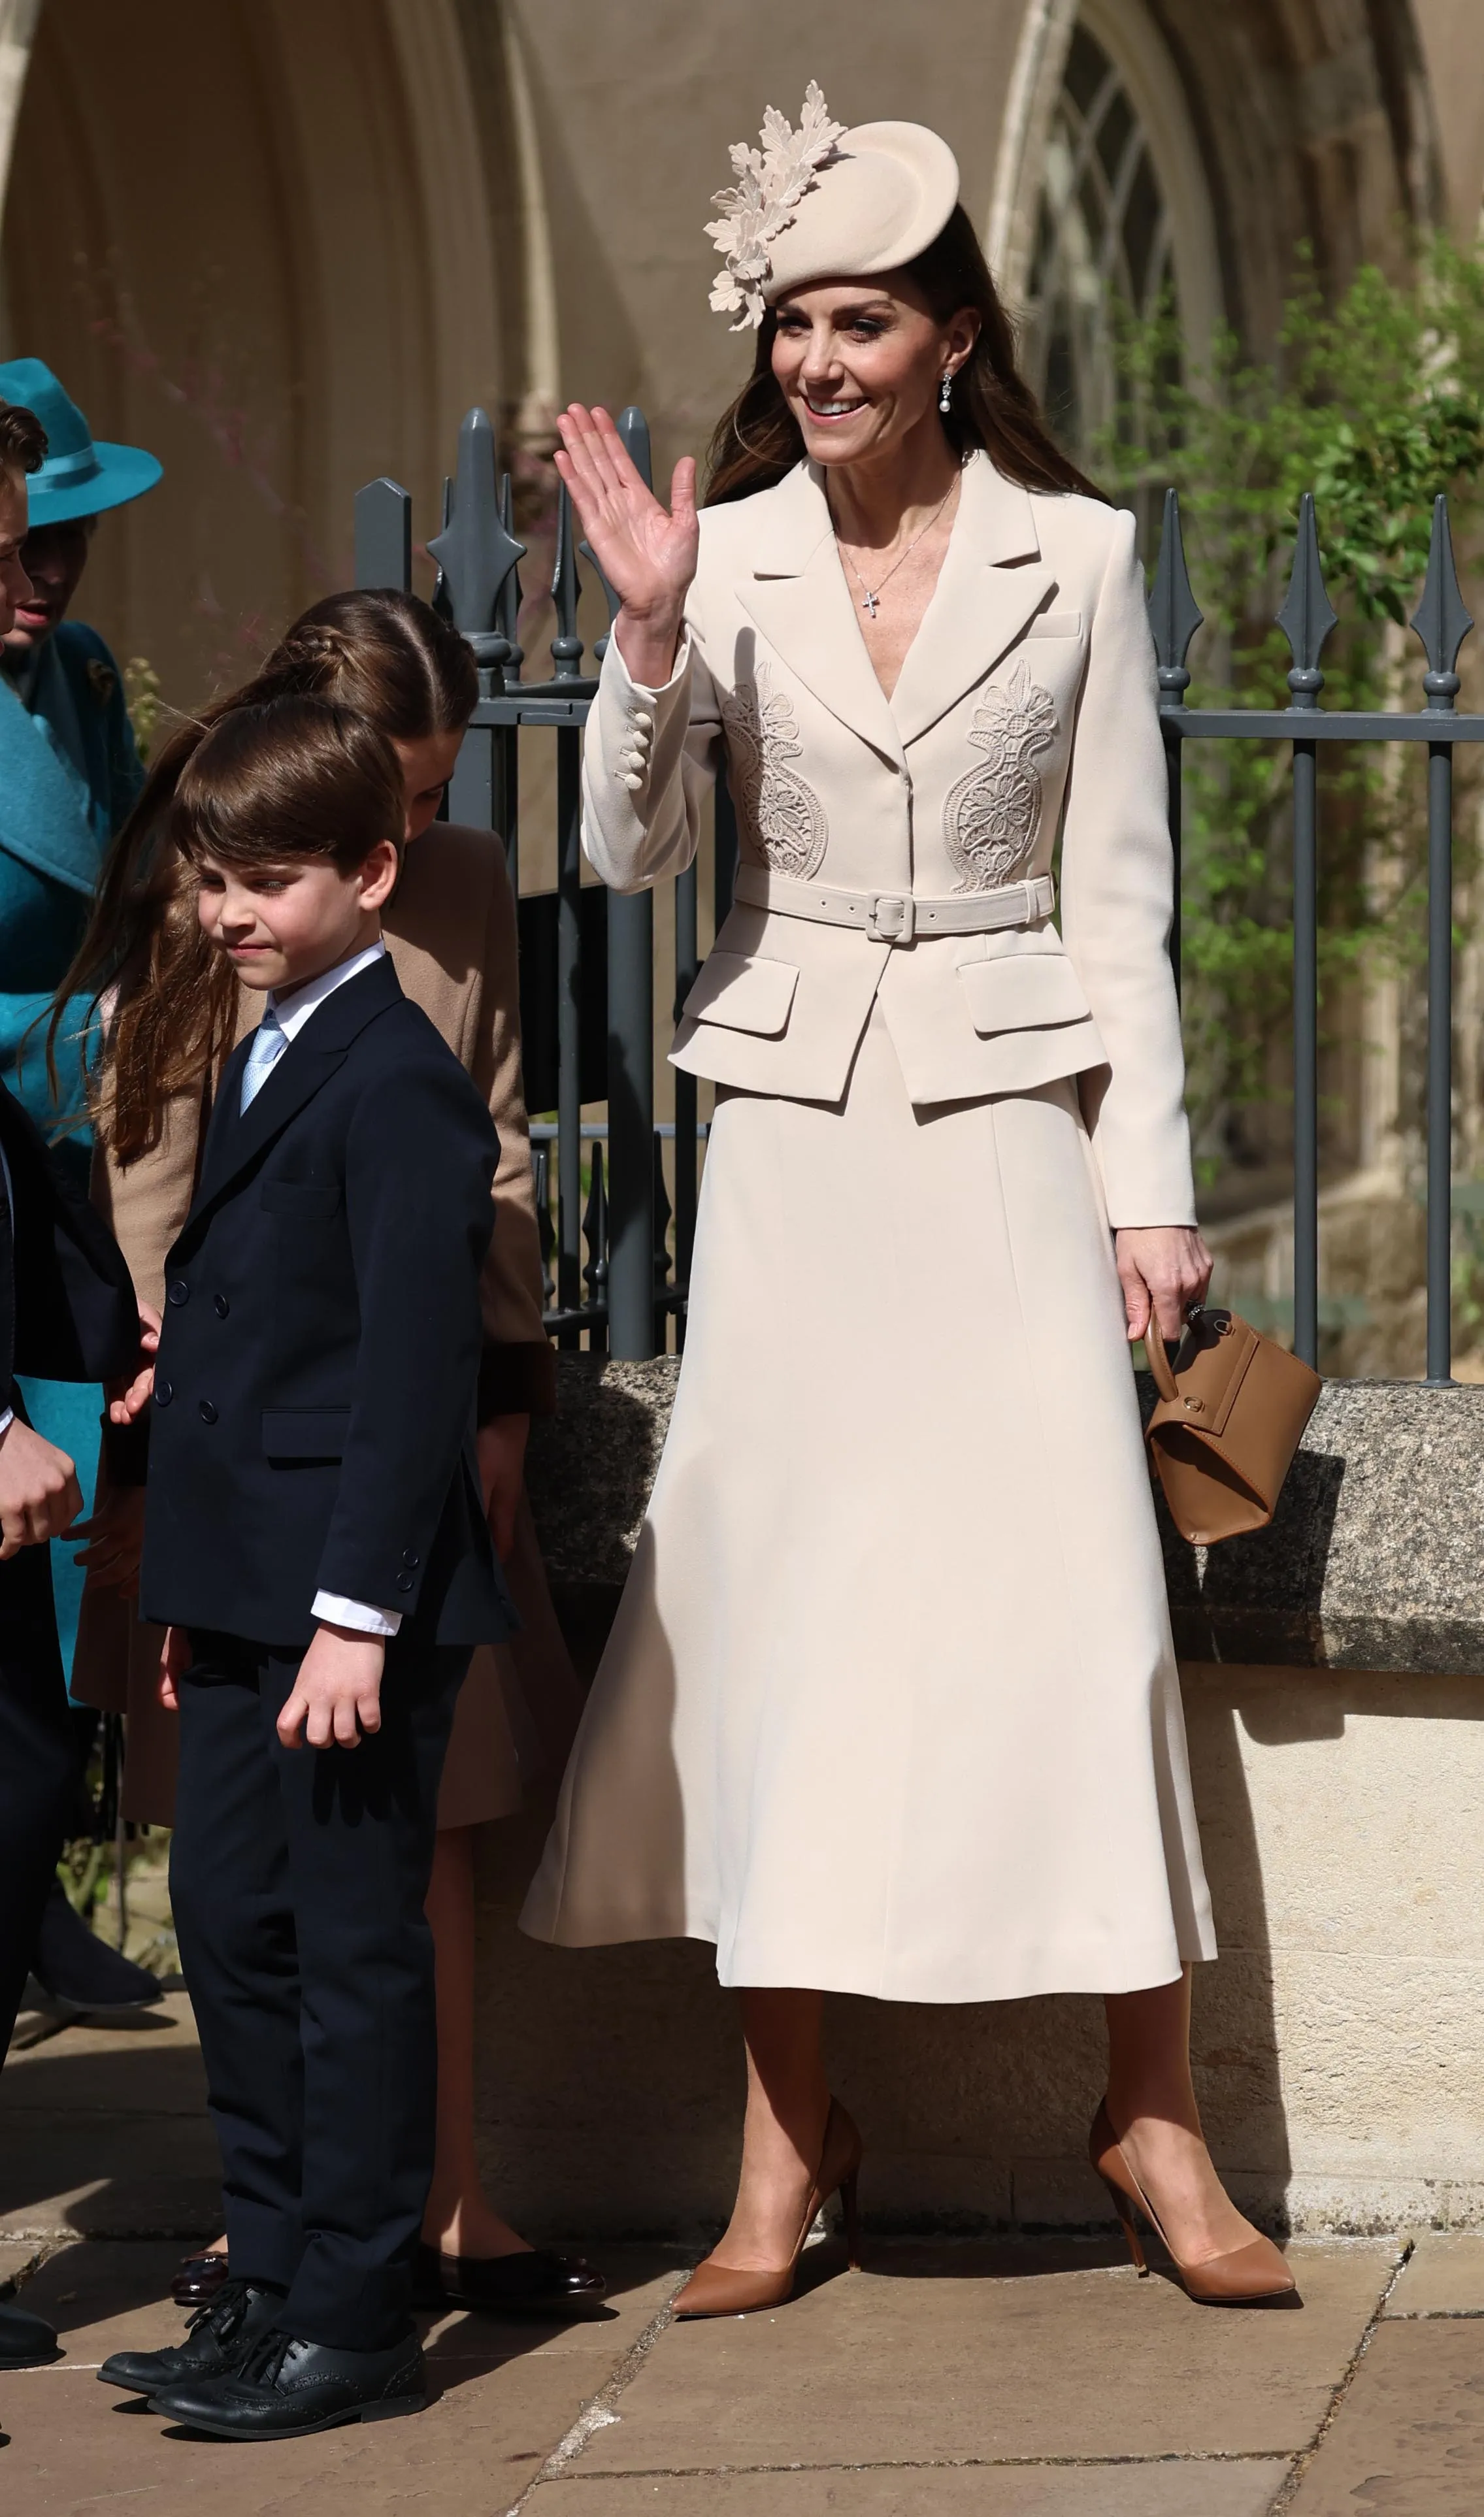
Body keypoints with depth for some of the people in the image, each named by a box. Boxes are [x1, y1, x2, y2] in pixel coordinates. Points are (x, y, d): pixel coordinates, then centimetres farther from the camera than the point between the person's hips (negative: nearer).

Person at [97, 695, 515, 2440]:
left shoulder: (396, 1083, -14)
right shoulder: (267, 1061, 16)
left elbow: (413, 1365, -19)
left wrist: (359, 1611, -21)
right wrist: (197, 1597, 19)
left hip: (355, 1606, -10)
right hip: (250, 1596, 10)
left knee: (352, 1942, -2)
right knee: (226, 1916, 13)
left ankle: (351, 2324, 5)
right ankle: (269, 2284, 22)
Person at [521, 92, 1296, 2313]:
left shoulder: (1077, 556, 0)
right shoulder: (725, 553, 2)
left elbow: (1117, 888, 2)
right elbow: (628, 854, -2)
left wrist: (1148, 1180, -1)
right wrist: (651, 633, -17)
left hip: (1007, 1118, -1)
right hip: (791, 1126, 1)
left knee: (1076, 1588, -5)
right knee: (765, 1594, 0)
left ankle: (1153, 2112, 5)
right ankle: (789, 2133, 9)